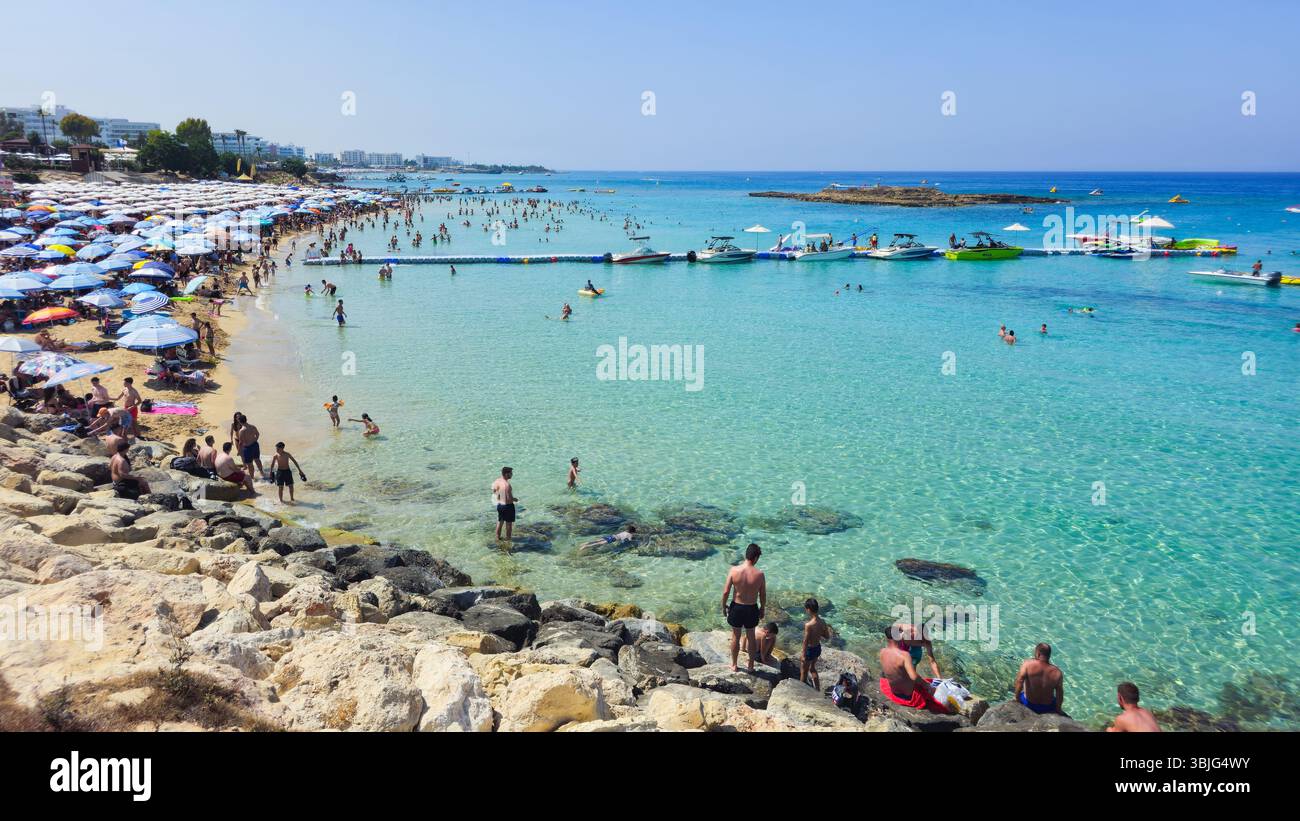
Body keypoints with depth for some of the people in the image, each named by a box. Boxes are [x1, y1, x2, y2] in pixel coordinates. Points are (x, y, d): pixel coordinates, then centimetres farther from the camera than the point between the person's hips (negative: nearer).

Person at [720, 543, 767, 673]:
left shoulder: (734, 570, -18)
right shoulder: (759, 574, -17)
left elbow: (726, 591, -13)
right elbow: (763, 595, -6)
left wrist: (724, 606, 4)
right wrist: (762, 609, 12)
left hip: (736, 607, 0)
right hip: (752, 609, 0)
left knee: (735, 636, 19)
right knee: (751, 636, 21)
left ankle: (734, 665, 33)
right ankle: (751, 665, 35)